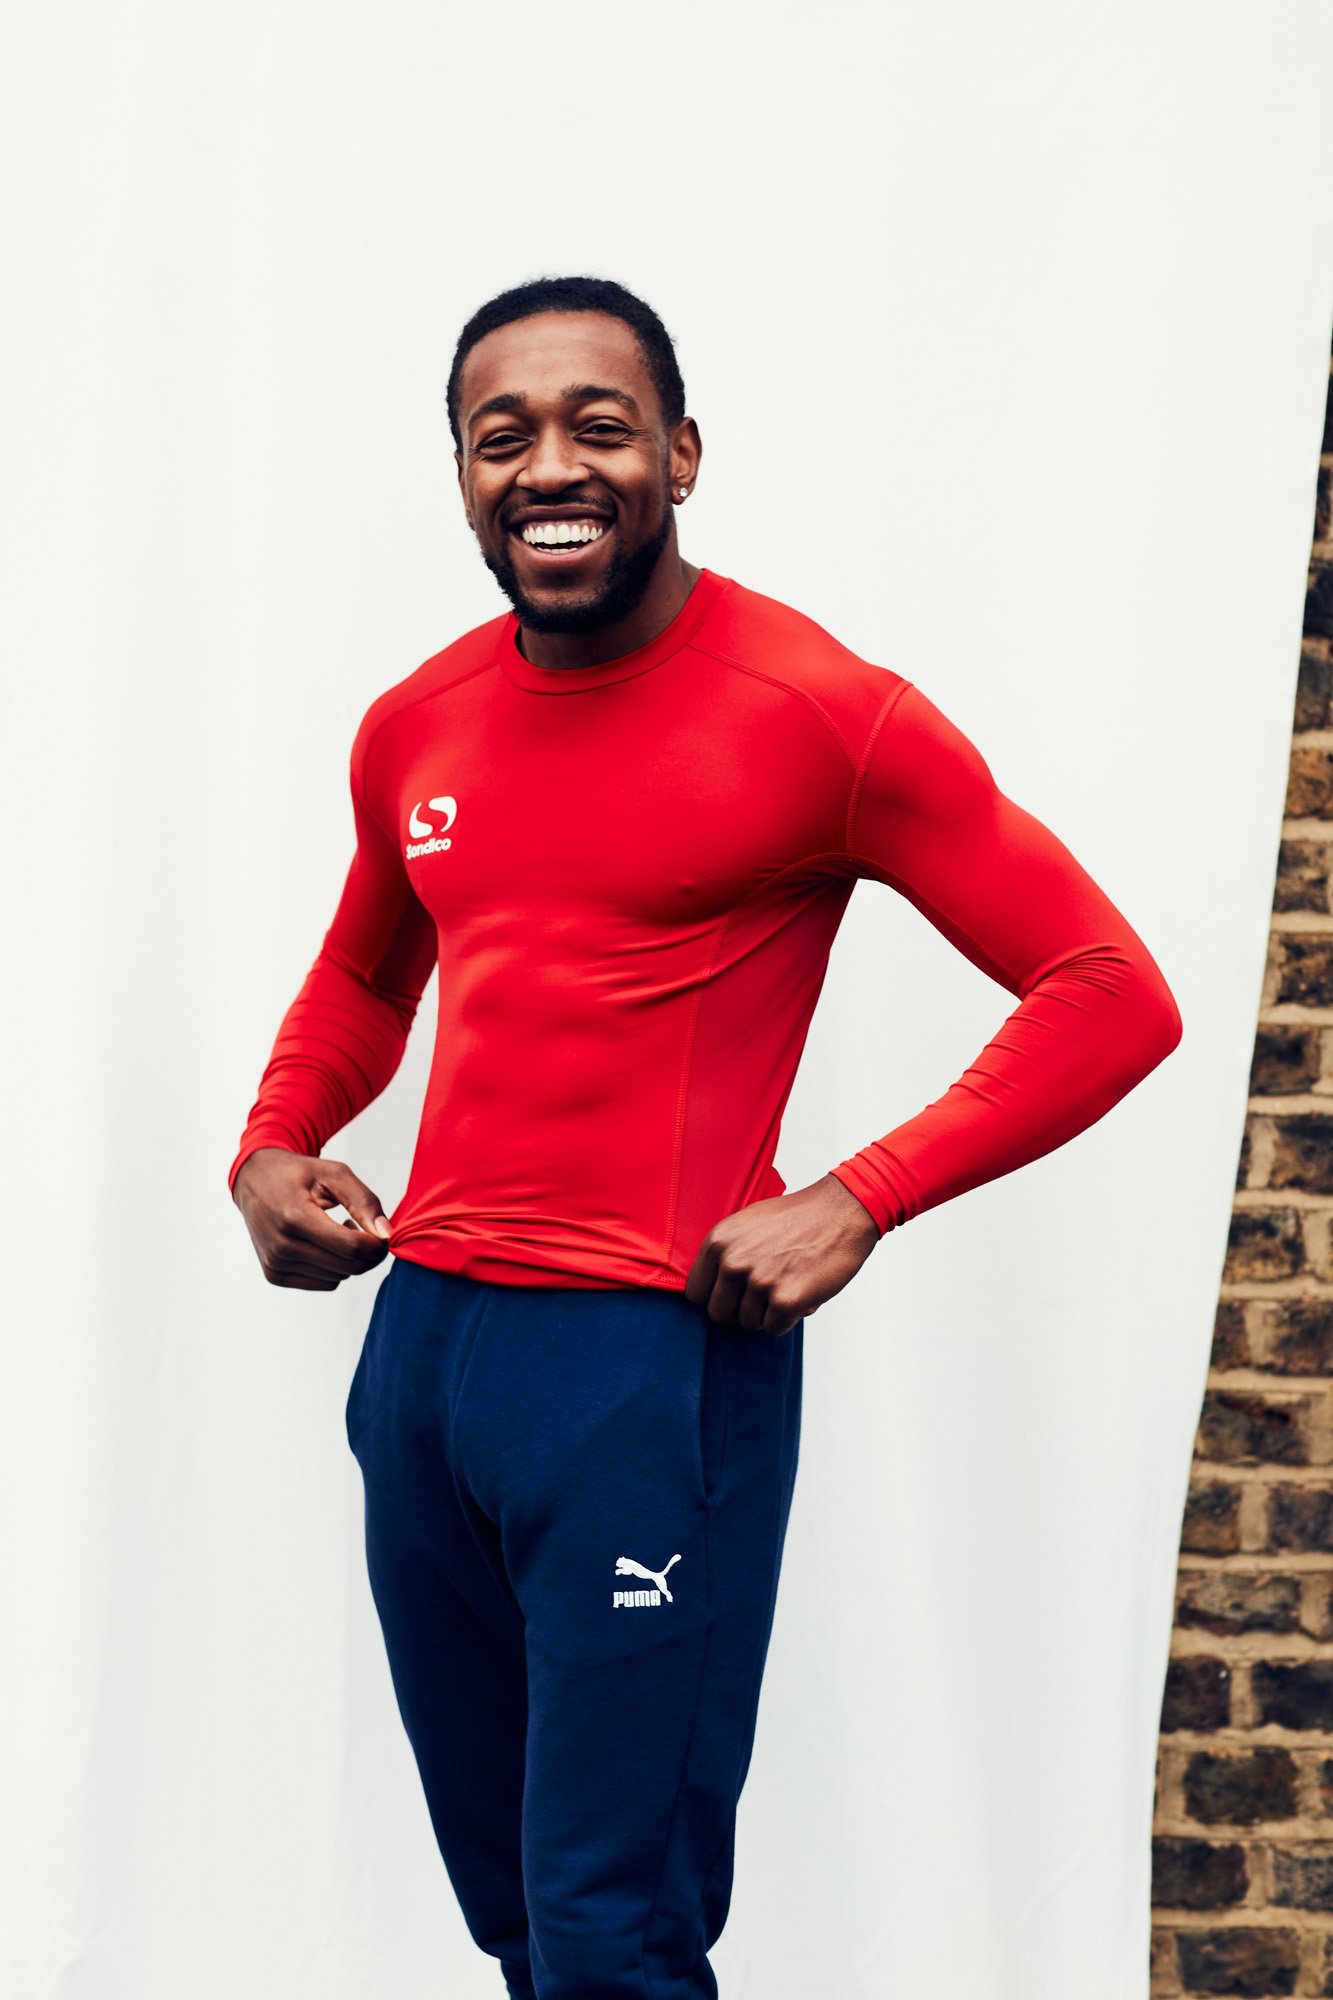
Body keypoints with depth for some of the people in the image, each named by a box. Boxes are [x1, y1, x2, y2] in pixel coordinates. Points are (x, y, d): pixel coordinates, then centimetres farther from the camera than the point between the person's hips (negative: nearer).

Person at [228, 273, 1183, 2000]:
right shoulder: (414, 729, 9)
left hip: (652, 1357, -6)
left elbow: (1112, 996, -8)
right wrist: (270, 1152, 10)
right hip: (421, 1336, 6)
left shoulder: (823, 716, -9)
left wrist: (858, 1203, -15)